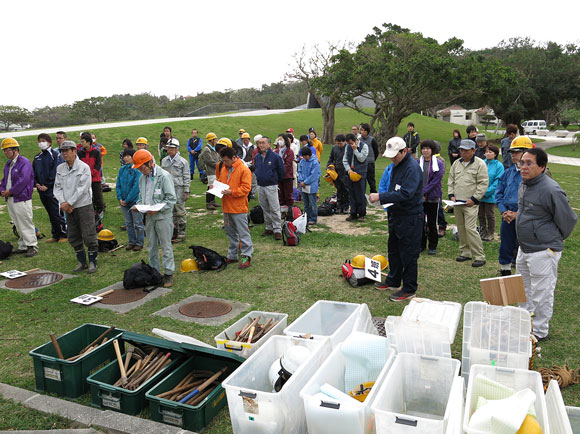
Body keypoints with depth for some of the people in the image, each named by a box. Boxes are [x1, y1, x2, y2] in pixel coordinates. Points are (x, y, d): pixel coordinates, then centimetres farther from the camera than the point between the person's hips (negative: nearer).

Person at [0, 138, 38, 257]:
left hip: (22, 199, -8)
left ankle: (32, 246, 2)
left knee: (26, 224, -5)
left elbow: (23, 181, -21)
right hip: (10, 200, 9)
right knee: (18, 225, 13)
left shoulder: (24, 162, -12)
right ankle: (23, 246, 21)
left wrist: (10, 192, -15)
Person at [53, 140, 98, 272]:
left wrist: (69, 203, -14)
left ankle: (92, 262, 10)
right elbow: (57, 187, 7)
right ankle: (81, 262, 24)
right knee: (73, 237, 12)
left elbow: (82, 189, -15)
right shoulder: (60, 168, 9)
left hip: (84, 206, -6)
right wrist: (62, 203, -9)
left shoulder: (84, 167, -9)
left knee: (89, 235, -3)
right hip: (68, 208, 6)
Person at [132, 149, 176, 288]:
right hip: (149, 217, 7)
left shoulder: (164, 176, -12)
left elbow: (171, 199, -13)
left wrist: (158, 209, -22)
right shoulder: (142, 178, 10)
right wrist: (138, 206, 1)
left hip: (162, 217, -7)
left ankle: (169, 273, 10)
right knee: (151, 246, 13)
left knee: (166, 246, 1)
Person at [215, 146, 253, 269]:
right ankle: (232, 256, 27)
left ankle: (246, 256, 4)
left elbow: (246, 188, -17)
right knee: (230, 232, 16)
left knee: (243, 232, -3)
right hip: (226, 207, 8)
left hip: (239, 208, -8)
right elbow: (219, 179, 25)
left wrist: (232, 192, -24)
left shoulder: (244, 170, -13)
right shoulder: (223, 167, 11)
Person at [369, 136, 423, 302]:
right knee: (394, 250, 20)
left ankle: (409, 290, 12)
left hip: (410, 218, -10)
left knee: (409, 254, 1)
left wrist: (381, 197, -30)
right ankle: (393, 281, 36)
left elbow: (406, 194, -30)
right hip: (396, 215, 10)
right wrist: (385, 199, 7)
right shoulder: (396, 165, 10)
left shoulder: (412, 168, -20)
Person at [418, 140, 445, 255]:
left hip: (432, 197, -2)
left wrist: (424, 192, -16)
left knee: (432, 223, 5)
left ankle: (432, 246, 17)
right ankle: (421, 244, 22)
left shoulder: (439, 163, -4)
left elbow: (436, 180, -11)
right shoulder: (417, 163, 4)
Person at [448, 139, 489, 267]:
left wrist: (474, 199, -13)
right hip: (457, 203, 6)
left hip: (470, 203, -6)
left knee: (470, 228, -13)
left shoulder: (480, 164, -6)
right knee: (461, 228, 12)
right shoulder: (456, 163, 12)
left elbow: (483, 183, -8)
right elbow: (451, 180, 17)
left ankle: (479, 256, -5)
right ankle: (465, 252, 25)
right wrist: (451, 195, 4)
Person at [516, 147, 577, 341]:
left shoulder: (551, 190, -23)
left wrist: (556, 239, 1)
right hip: (524, 248, 9)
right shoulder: (524, 184, 5)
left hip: (543, 252, -9)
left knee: (541, 294, 4)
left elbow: (568, 219, -13)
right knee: (524, 290, 22)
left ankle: (540, 331, 19)